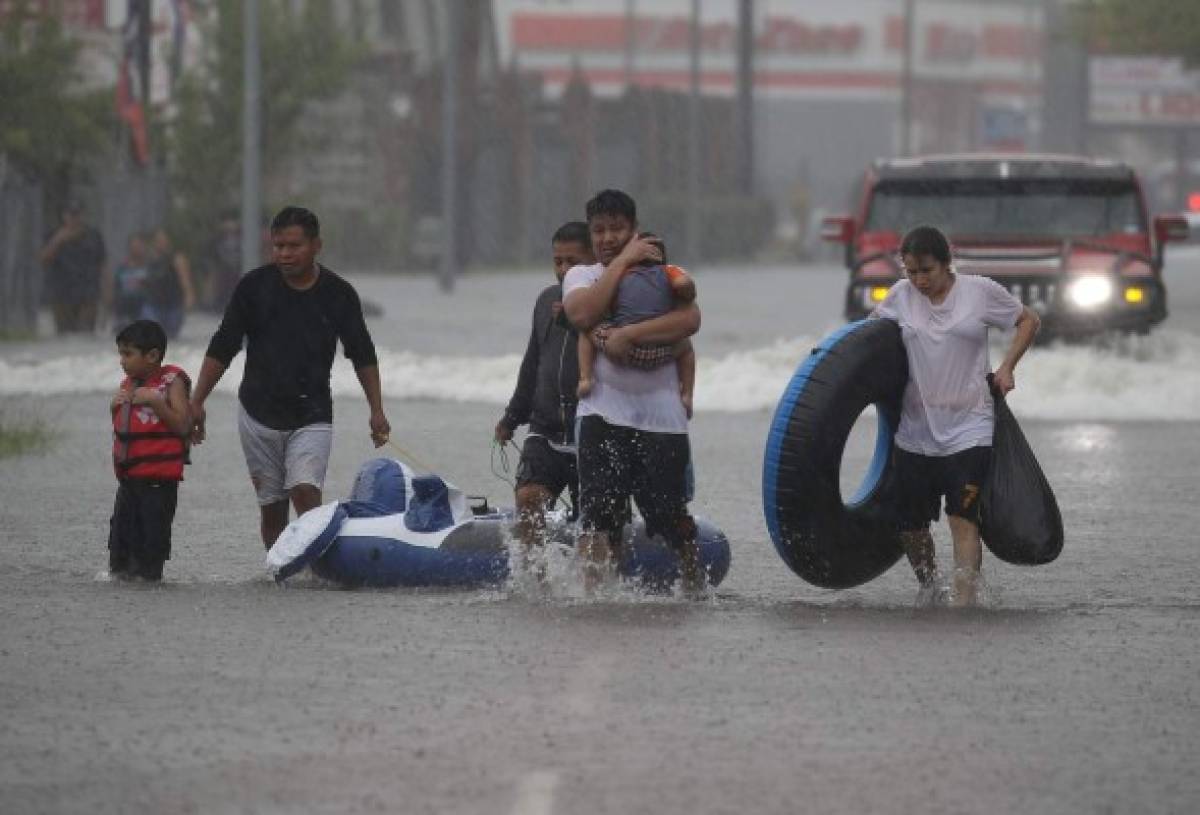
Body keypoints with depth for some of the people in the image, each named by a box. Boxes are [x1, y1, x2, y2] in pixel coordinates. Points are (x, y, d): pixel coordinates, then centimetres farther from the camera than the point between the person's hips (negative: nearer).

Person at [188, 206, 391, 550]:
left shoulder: (339, 295, -2)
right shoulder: (254, 286, -3)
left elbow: (363, 355, 9)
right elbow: (222, 348, 2)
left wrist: (377, 411, 4)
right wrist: (197, 403, -3)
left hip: (312, 416, -1)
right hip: (258, 414, 2)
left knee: (306, 492, -20)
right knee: (272, 508, 5)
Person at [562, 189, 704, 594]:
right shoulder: (582, 276, 14)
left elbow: (690, 320, -9)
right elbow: (583, 314, -9)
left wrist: (628, 335, -17)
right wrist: (623, 261, -5)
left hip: (660, 413, 0)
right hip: (604, 412, 0)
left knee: (672, 515, 3)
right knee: (598, 515, -14)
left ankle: (696, 589, 23)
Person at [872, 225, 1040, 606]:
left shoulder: (980, 291, -4)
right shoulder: (902, 295, 3)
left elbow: (1028, 320, 9)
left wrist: (1006, 368, -1)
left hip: (968, 428, -3)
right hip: (915, 431, 3)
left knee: (963, 519, -14)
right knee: (911, 525, 7)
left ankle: (963, 602, -17)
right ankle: (927, 588, 32)